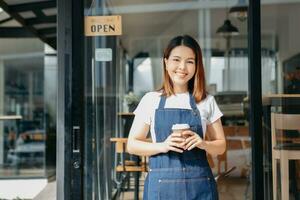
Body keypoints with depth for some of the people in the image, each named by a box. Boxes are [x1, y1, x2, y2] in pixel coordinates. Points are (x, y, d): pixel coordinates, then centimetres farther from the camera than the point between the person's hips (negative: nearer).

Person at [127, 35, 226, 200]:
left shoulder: (207, 101, 7)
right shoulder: (151, 100, 4)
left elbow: (221, 146, 10)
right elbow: (132, 145, 4)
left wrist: (202, 143, -10)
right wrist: (163, 146, -13)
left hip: (199, 185, 1)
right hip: (162, 184, -1)